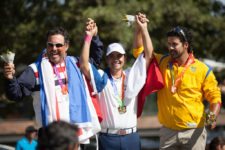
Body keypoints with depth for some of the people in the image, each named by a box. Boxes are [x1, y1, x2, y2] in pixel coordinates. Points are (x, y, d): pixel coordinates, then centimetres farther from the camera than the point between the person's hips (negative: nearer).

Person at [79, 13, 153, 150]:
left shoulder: (132, 75, 7)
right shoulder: (101, 77, 1)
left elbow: (148, 53, 0)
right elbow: (84, 65, -14)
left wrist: (143, 28, -8)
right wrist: (89, 37, -18)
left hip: (131, 136, 2)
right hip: (108, 137, -2)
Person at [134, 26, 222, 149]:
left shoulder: (203, 70, -5)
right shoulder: (162, 63, 6)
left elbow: (215, 97, -1)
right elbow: (139, 50, 9)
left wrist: (213, 116, -19)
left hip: (194, 131, -3)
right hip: (168, 131, 3)